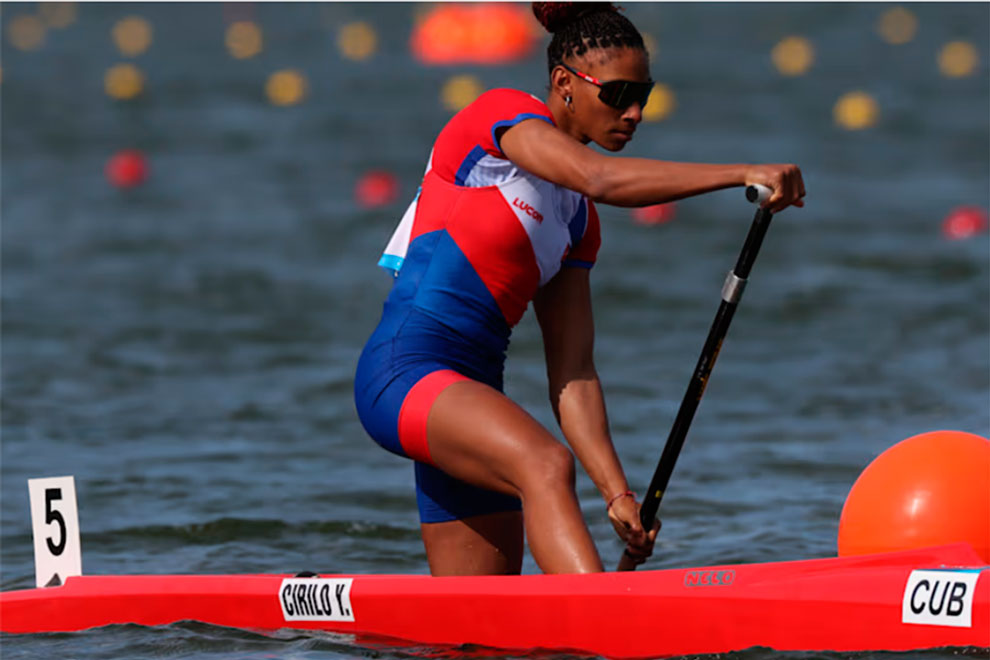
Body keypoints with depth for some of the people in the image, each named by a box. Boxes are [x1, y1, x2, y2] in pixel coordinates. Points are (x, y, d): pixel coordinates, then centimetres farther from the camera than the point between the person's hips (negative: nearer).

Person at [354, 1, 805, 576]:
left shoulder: (577, 221, 18)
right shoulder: (501, 114, -3)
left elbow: (572, 373, 11)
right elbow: (601, 179, -23)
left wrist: (617, 494, 0)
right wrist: (743, 175, -27)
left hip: (467, 394, 9)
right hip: (404, 372, -9)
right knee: (545, 466, -33)